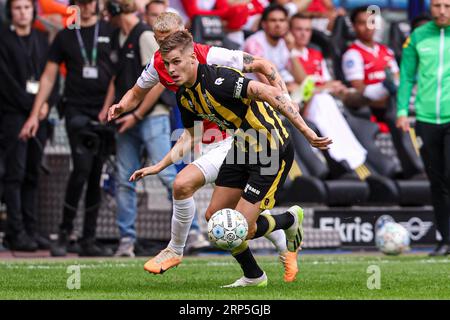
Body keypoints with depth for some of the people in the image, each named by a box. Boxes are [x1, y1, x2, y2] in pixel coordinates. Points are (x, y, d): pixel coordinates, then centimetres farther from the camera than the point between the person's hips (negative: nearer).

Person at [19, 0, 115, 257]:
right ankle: (64, 232, -7)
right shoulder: (65, 37, 9)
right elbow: (49, 77, 10)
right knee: (82, 168, -17)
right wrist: (35, 115, 3)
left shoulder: (110, 33, 7)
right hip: (77, 110, -1)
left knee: (96, 177, 3)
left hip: (104, 114, 1)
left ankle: (89, 240, 8)